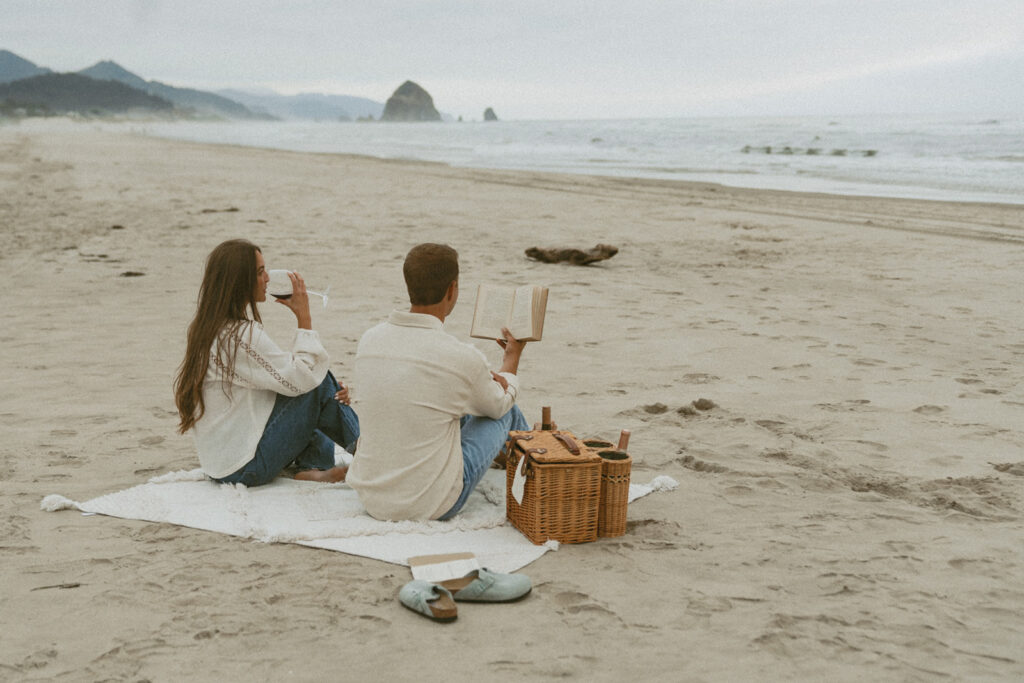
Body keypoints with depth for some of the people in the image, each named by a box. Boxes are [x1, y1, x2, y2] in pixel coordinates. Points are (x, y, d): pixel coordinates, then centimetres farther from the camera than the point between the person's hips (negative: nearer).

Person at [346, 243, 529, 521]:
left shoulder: (369, 340, -4)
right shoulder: (463, 358, -19)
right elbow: (499, 404, 5)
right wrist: (513, 356, 25)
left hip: (371, 500, 6)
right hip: (434, 505, -5)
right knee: (506, 410, 16)